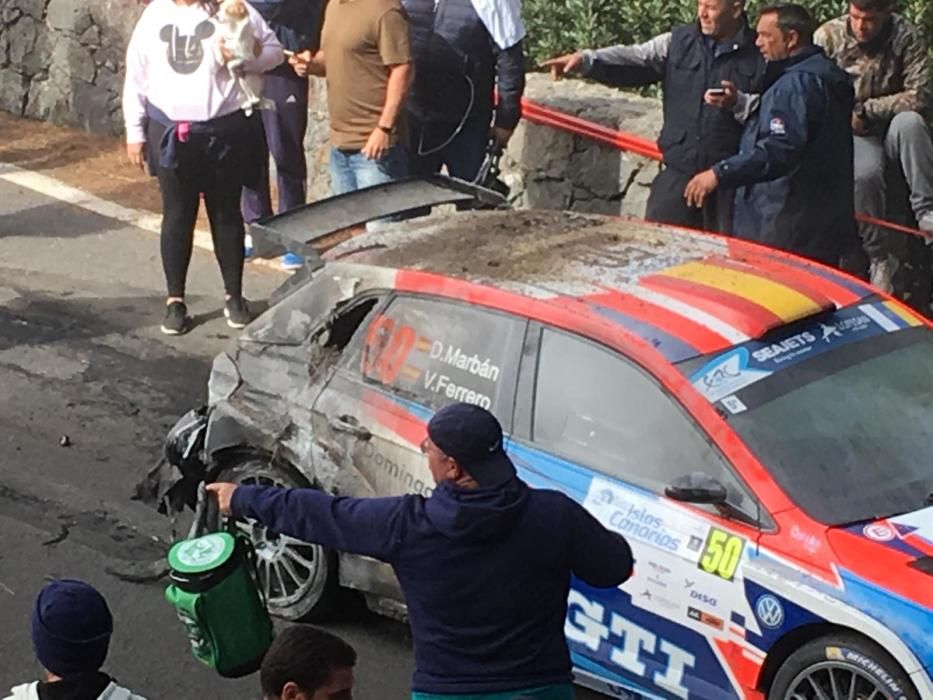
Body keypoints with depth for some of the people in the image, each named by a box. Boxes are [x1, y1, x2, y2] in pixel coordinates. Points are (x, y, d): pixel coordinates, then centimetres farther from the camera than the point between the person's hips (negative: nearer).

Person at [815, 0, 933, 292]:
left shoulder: (907, 38, -11)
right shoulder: (828, 36, -8)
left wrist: (865, 110, -19)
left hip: (891, 128, 0)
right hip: (851, 134, 0)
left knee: (909, 122, -35)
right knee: (865, 173, -32)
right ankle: (881, 257, -17)